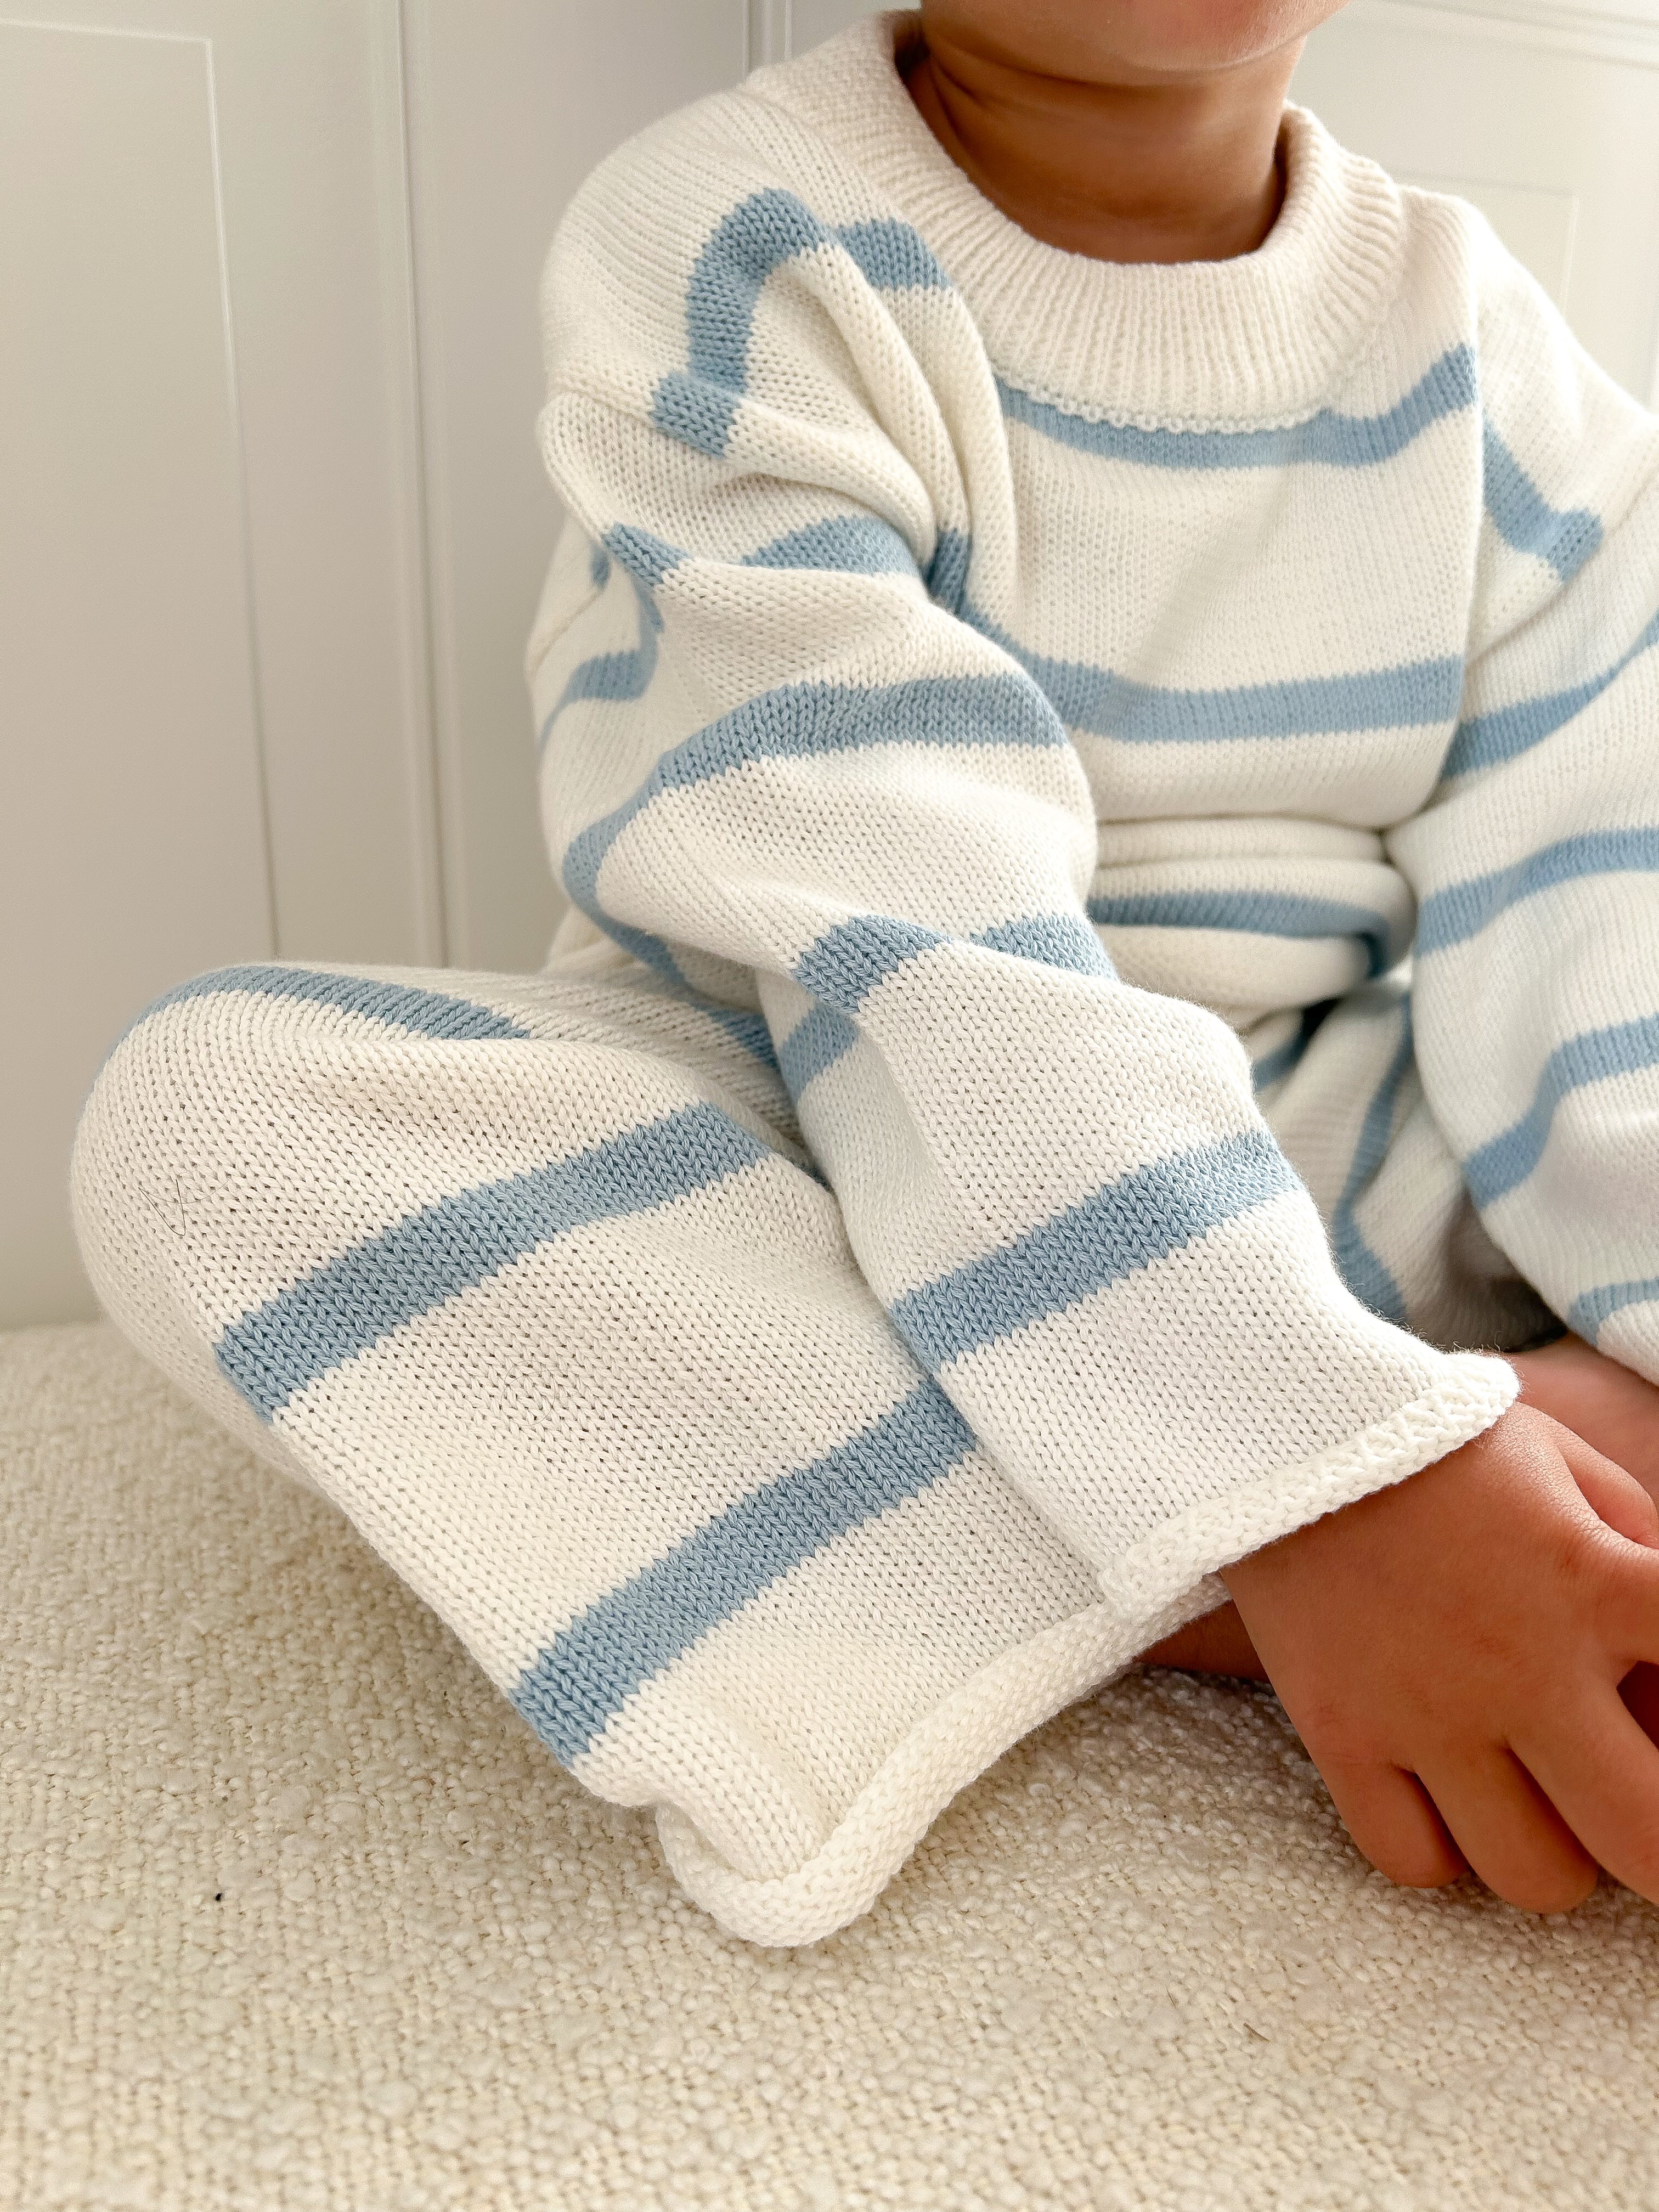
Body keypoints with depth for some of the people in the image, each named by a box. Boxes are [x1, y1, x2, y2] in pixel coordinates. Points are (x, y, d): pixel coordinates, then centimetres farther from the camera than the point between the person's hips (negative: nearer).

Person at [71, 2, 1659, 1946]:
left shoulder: (1485, 347, 3)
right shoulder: (732, 254, -11)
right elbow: (897, 940, -25)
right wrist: (1303, 1469, -34)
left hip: (1329, 1183, 4)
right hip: (805, 1163, -2)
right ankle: (1225, 1614, -31)